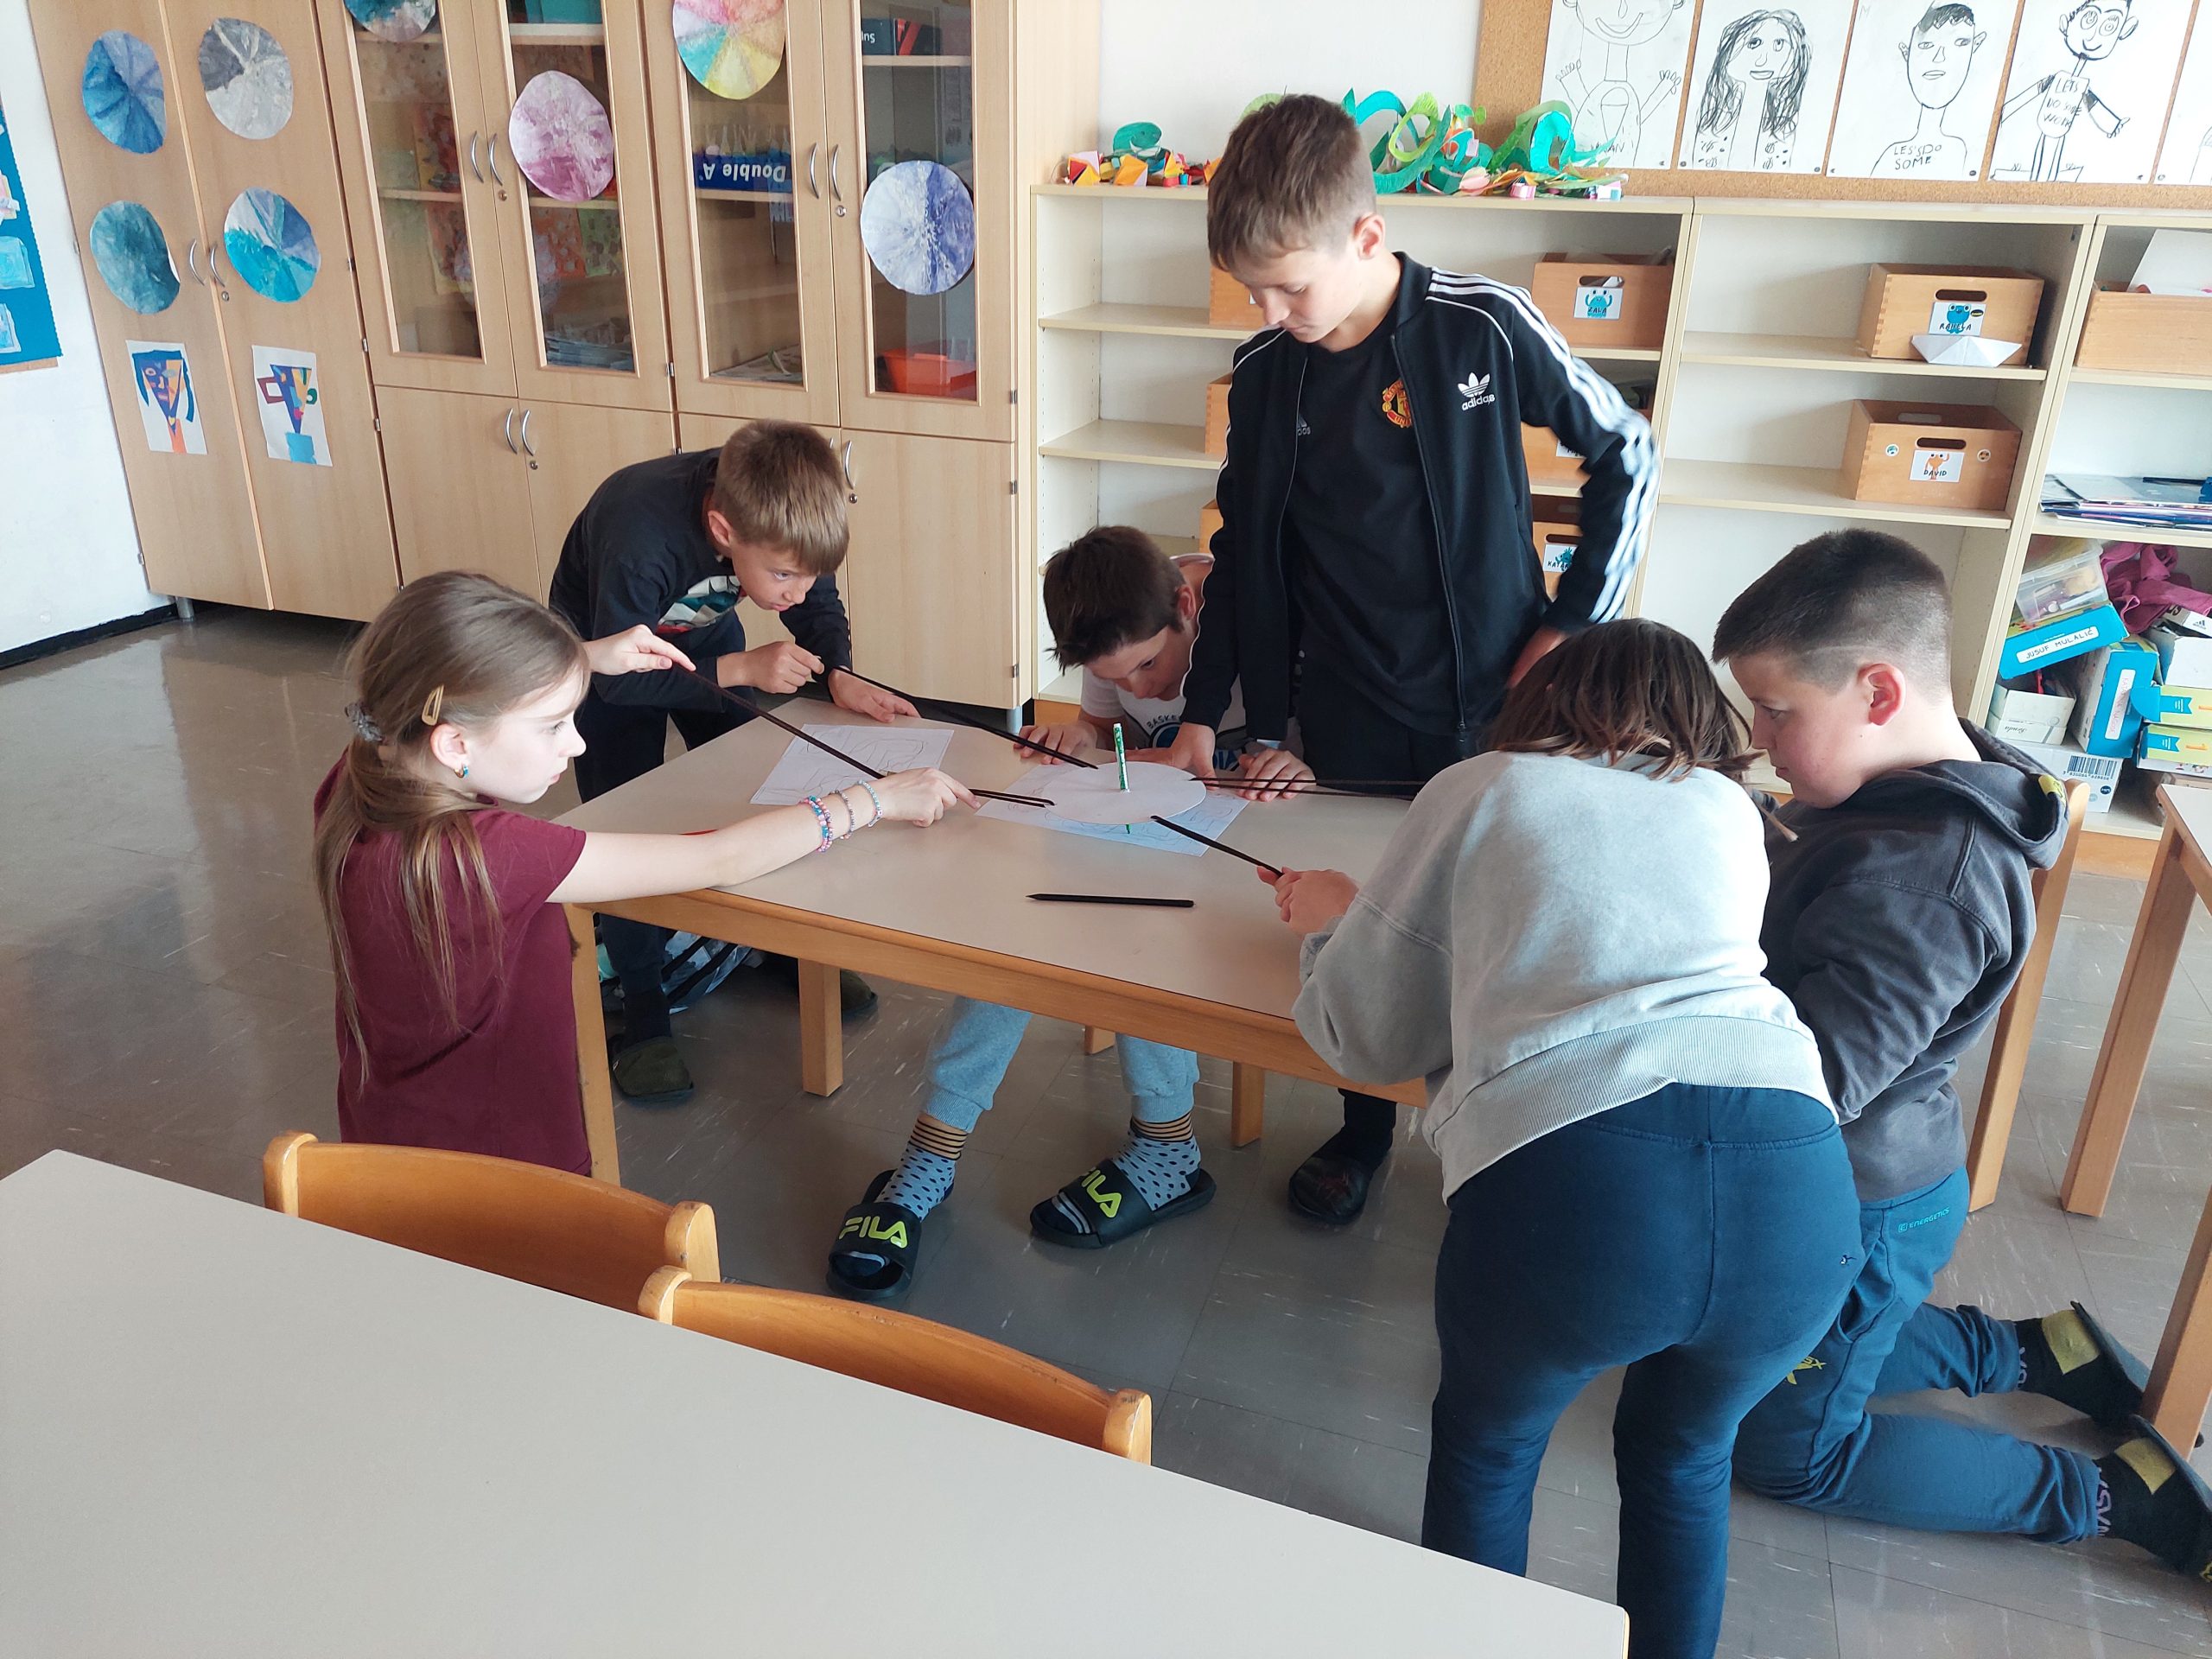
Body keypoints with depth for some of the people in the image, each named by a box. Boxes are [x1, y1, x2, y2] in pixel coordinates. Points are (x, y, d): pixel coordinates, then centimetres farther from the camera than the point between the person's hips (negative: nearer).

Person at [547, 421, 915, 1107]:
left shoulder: (778, 518, -30)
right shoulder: (640, 539, -44)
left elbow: (820, 605, -12)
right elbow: (619, 677, -33)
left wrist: (839, 675, -32)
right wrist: (741, 670, -39)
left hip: (704, 633, 4)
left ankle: (784, 945, 23)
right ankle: (641, 1008, 5)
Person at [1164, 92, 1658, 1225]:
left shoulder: (1484, 327, -13)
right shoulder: (1264, 373, -3)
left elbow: (1627, 458, -2)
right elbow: (1242, 551, 7)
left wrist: (1574, 623, -6)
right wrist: (1204, 714, 7)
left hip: (1493, 704, -2)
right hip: (1348, 722, 3)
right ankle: (1363, 1125, 36)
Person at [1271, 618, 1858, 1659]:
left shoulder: (1477, 791, 17)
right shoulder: (1728, 810, 25)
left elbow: (1361, 1036, 19)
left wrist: (1334, 914, 40)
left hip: (1564, 1175, -3)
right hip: (1794, 1179, 3)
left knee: (1486, 1443, 30)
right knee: (1681, 1453, 34)